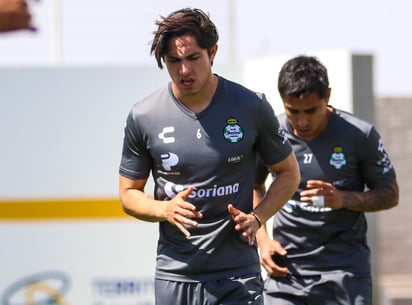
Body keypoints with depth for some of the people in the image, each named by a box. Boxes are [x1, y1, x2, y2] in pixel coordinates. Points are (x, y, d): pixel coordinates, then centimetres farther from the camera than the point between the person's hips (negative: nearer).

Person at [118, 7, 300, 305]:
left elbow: (288, 172, 10)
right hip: (174, 277, 2)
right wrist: (165, 210, -12)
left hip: (238, 278, -2)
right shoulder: (143, 116, -1)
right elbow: (128, 193, 9)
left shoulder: (251, 106, -3)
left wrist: (256, 217, -7)